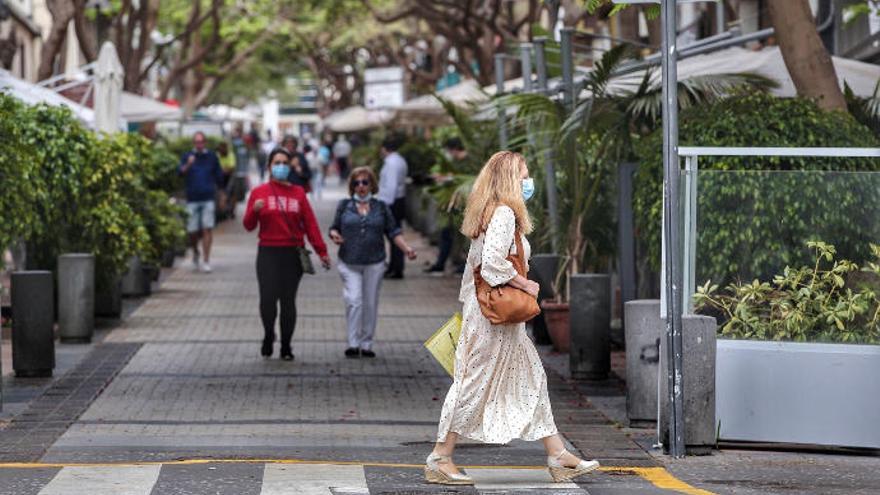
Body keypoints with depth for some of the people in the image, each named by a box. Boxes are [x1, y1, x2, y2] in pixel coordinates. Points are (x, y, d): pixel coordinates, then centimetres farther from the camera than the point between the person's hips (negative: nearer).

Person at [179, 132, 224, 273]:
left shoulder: (212, 157, 9)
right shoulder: (187, 156, 4)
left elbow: (219, 176, 18)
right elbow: (180, 172, -13)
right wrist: (188, 165, -31)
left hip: (208, 199, 0)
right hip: (192, 199, 0)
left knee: (207, 229, -9)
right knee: (193, 232, 3)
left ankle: (206, 261, -8)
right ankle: (195, 254, 30)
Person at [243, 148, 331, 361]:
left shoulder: (298, 193, 9)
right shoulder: (259, 192, 6)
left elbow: (310, 224, 6)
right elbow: (249, 226, 5)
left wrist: (321, 251, -1)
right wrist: (254, 210, -16)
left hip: (293, 254, 1)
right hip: (268, 253, -1)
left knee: (288, 301, 1)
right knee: (268, 298, -13)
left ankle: (286, 346, 11)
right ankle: (268, 335, 13)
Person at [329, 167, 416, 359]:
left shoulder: (381, 208, 8)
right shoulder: (344, 206, 6)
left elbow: (393, 232, 8)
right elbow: (334, 228, 10)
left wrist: (406, 249, -5)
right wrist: (335, 235, -13)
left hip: (374, 263, 1)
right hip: (350, 263, -1)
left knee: (370, 304, 4)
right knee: (354, 301, -12)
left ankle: (366, 344, 12)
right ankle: (353, 344, -9)